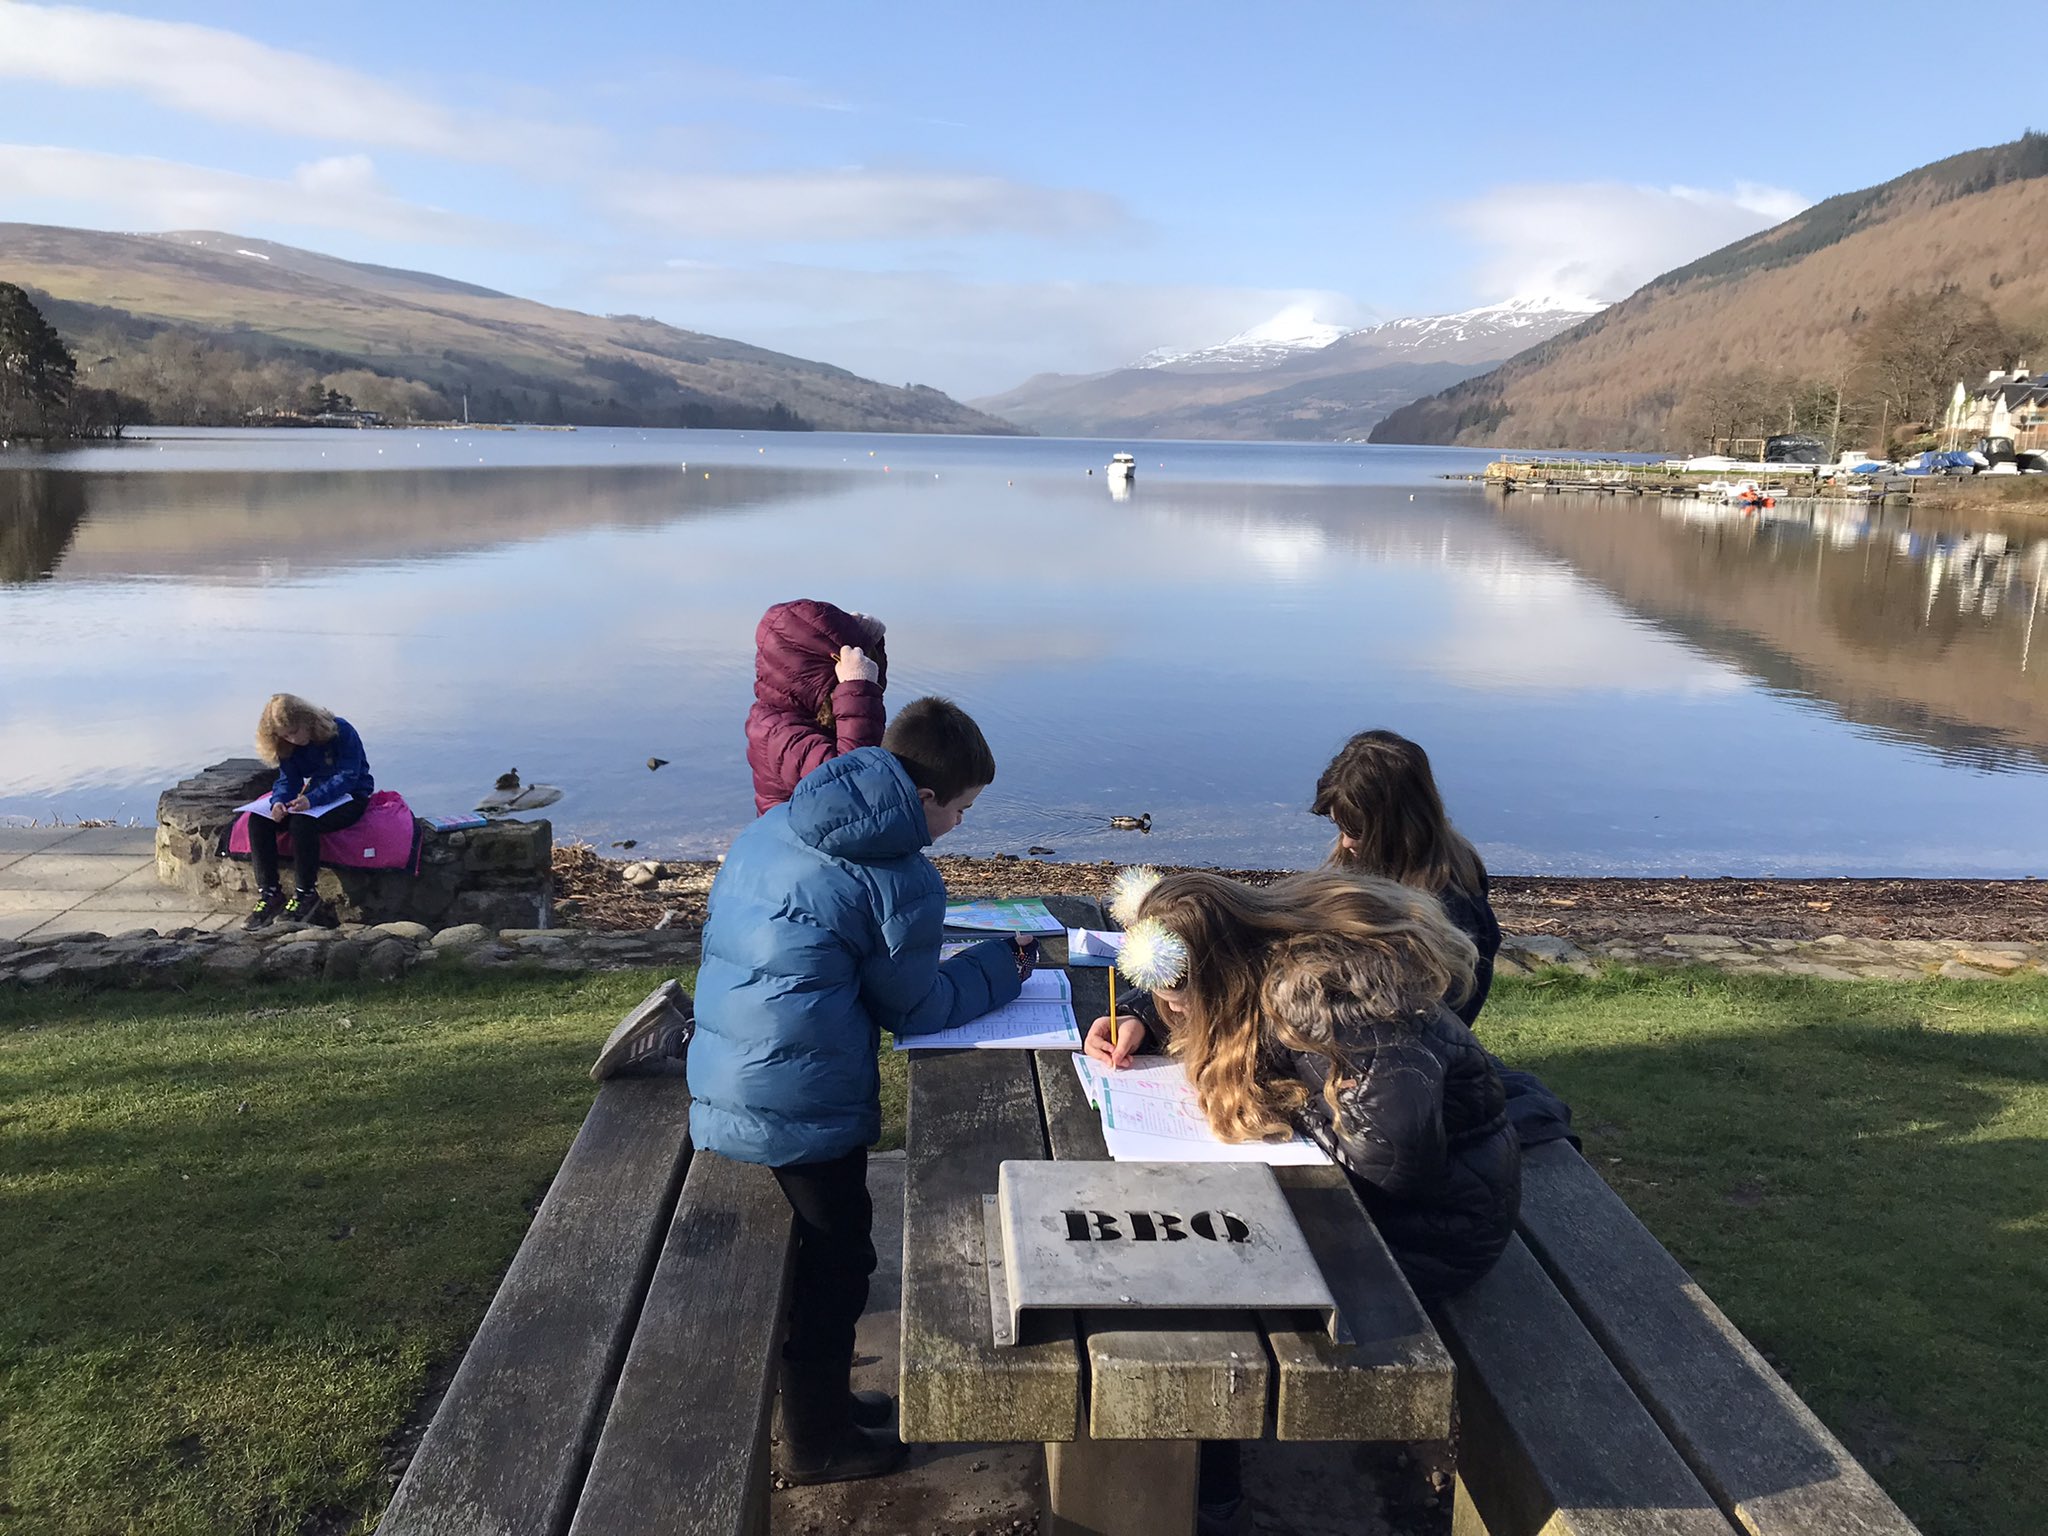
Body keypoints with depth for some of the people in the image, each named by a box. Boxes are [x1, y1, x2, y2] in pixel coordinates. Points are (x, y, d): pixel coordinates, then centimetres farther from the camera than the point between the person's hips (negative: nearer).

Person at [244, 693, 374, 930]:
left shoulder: (341, 732, -19)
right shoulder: (288, 746, 2)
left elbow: (347, 777, -23)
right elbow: (288, 780, 1)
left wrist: (312, 799, -38)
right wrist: (279, 802, -23)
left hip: (351, 797, -7)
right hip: (315, 796, 7)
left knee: (301, 822, -35)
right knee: (258, 820, -14)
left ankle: (306, 894, -21)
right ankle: (269, 893, -11)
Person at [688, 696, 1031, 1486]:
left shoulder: (774, 826, 8)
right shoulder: (898, 875, -15)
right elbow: (917, 1010, -6)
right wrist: (1003, 965, 9)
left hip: (724, 1085, 8)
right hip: (801, 1108, -8)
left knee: (822, 1251, 26)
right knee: (836, 1266, 13)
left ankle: (818, 1399, 43)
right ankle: (815, 1442, 29)